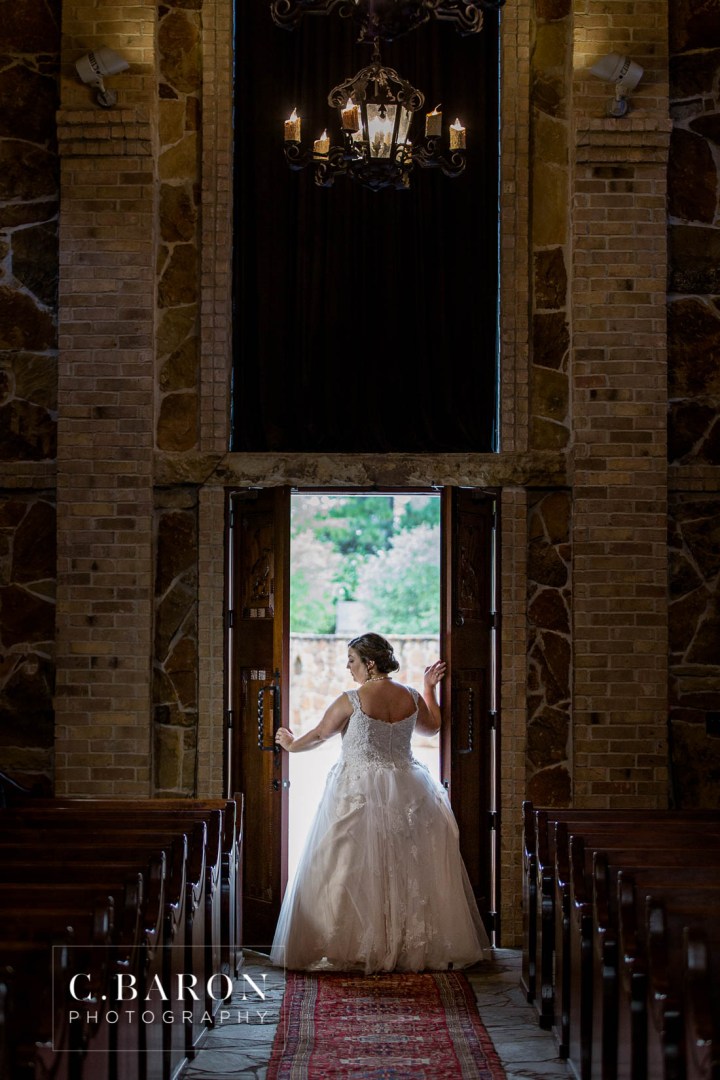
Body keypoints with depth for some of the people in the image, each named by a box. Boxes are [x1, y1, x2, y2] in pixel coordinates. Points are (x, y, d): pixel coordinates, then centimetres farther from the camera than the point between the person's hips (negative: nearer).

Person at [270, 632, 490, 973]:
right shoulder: (412, 697, 2)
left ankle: (353, 950, 1)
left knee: (354, 871, 1)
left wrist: (291, 745, 21)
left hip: (359, 791, -4)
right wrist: (430, 688, 33)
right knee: (408, 870, 9)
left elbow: (320, 734, 2)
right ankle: (415, 947, 13)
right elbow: (432, 727, 21)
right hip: (406, 791, 5)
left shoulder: (351, 700, -12)